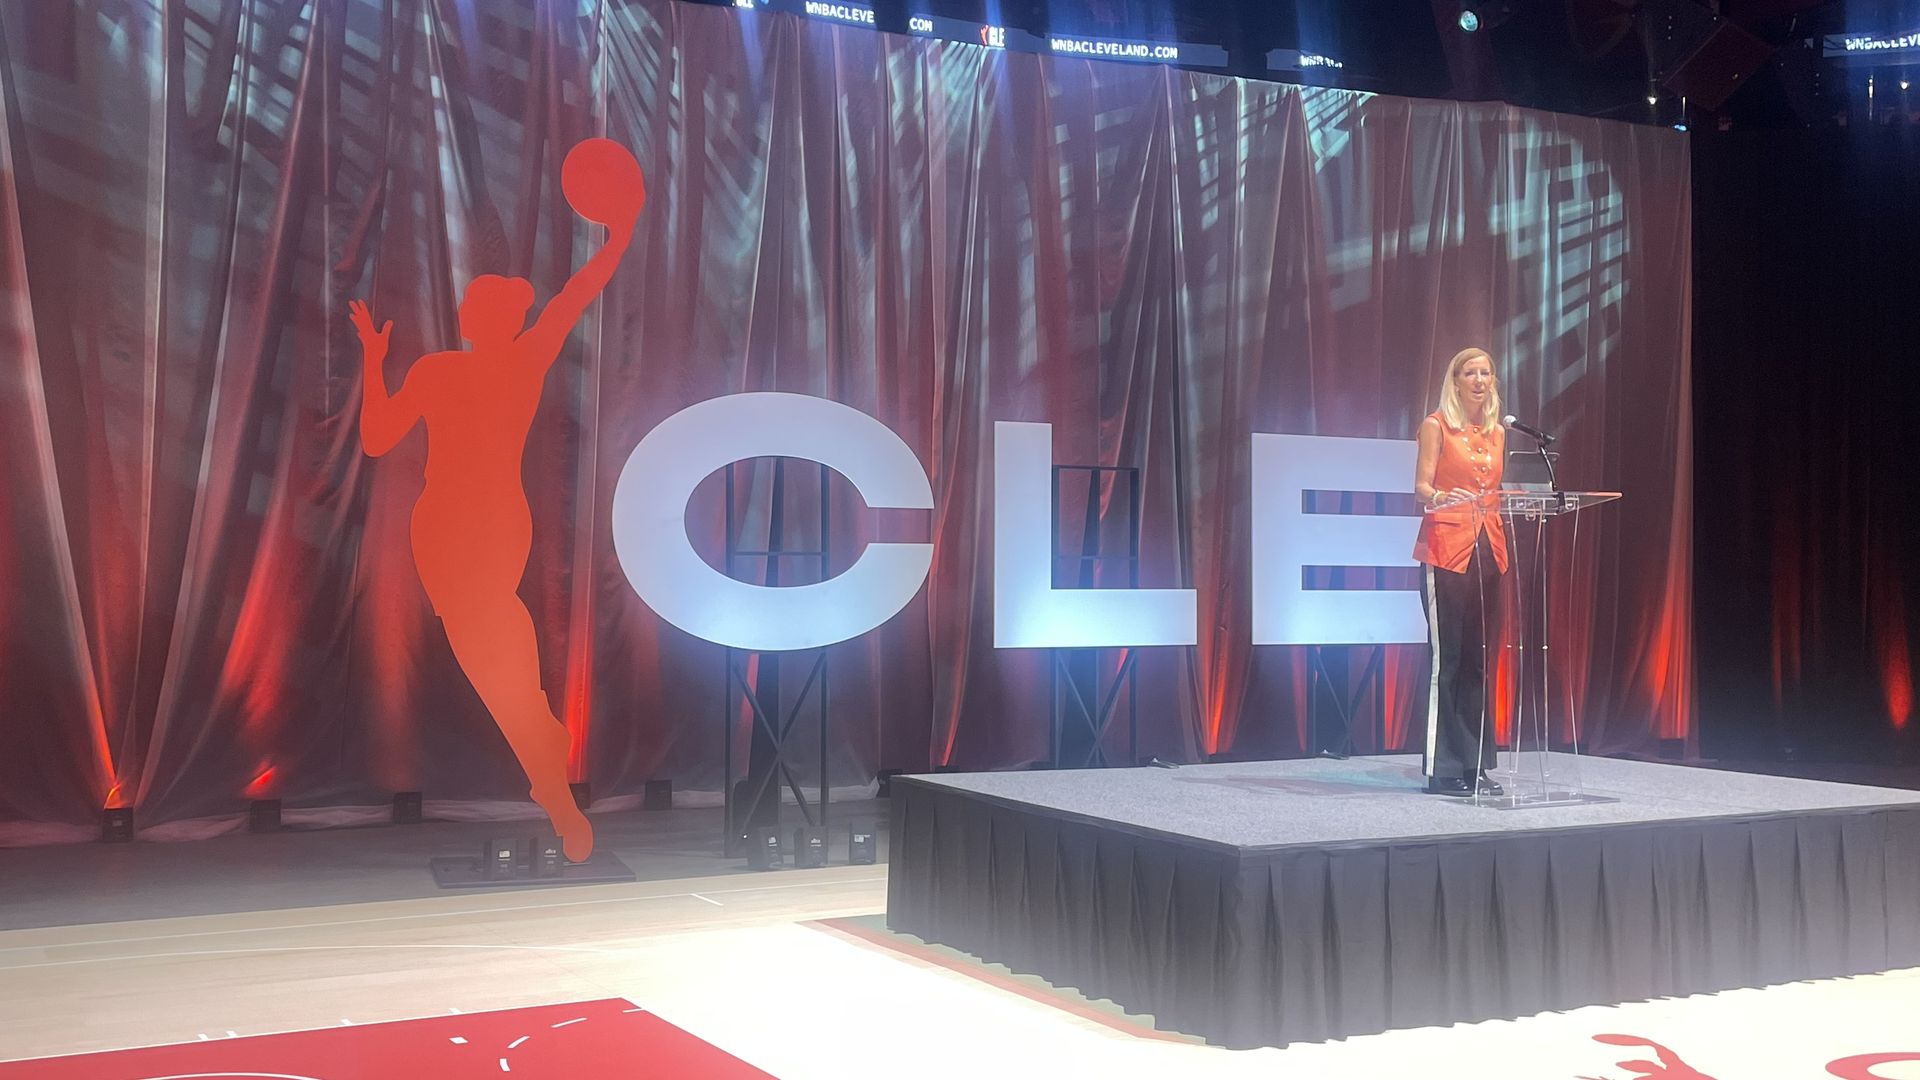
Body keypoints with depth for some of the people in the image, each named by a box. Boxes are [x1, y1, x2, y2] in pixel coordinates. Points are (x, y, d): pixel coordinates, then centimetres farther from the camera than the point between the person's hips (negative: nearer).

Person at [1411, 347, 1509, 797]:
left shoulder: (1497, 432, 17)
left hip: (1487, 548, 6)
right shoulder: (1436, 425, 1)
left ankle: (1474, 764, 10)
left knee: (1476, 658, 6)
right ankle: (1443, 768, -5)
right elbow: (1421, 485, -7)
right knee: (1446, 656, -8)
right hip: (1446, 546, -6)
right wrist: (1441, 498, -27)